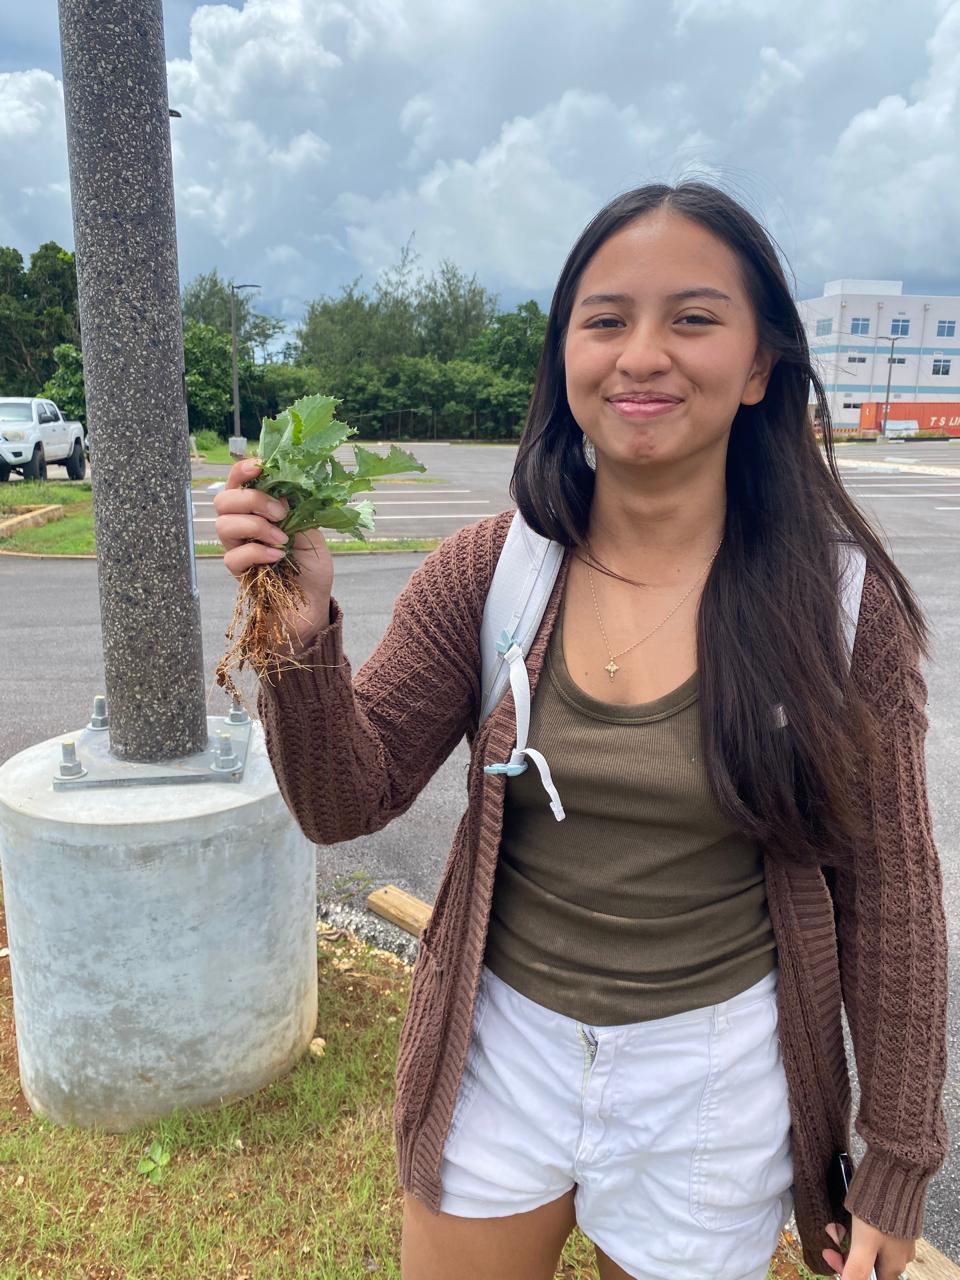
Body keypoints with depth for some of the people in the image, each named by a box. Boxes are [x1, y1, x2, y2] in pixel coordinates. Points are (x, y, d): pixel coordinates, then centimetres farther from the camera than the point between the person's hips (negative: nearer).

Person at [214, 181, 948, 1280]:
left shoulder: (841, 601, -14)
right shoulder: (489, 574, -11)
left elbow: (885, 892, -6)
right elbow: (345, 803, -10)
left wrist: (897, 1165, 1)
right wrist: (301, 634, -28)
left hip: (716, 1076, -1)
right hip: (501, 1048, 2)